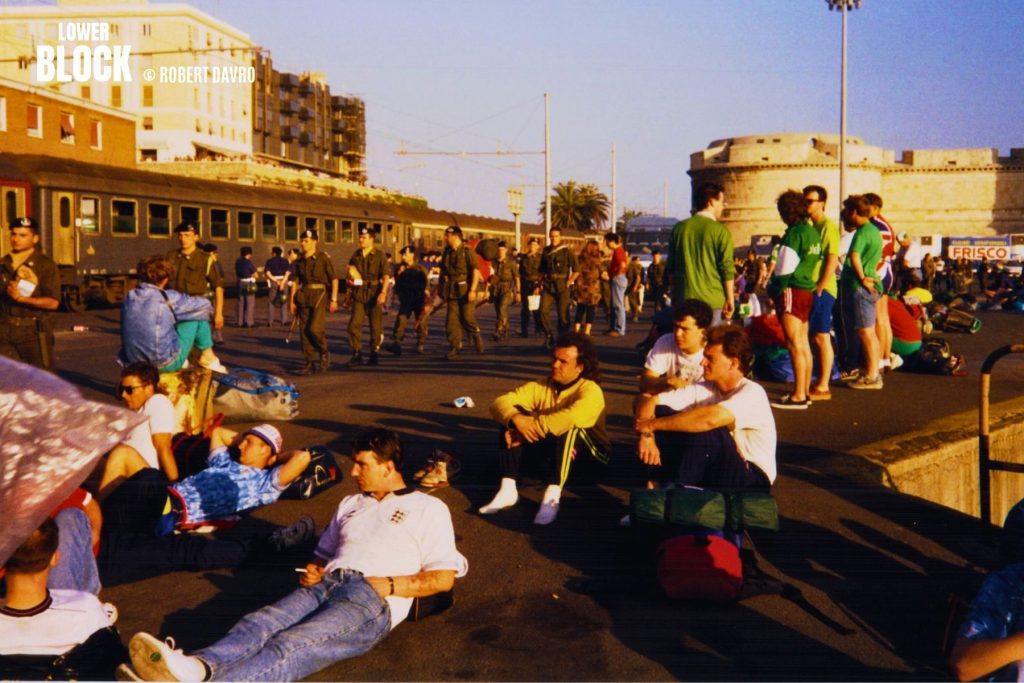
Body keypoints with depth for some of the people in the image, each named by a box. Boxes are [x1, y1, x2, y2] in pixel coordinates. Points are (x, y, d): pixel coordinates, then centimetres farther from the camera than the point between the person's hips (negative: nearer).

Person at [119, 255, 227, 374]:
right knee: (199, 313, 5)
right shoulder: (168, 299, -14)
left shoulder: (129, 298, 2)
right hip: (166, 365, -6)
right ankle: (207, 356, 18)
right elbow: (204, 304, -1)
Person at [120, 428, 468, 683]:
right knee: (261, 623, -27)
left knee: (292, 645, -32)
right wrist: (313, 571, 8)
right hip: (326, 583, 6)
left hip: (372, 599, -6)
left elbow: (444, 578, 4)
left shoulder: (428, 508, 11)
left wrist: (390, 585, -9)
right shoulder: (351, 504, 30)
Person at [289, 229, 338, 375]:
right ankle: (309, 364, 9)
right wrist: (292, 300, 9)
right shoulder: (300, 261, 9)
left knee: (315, 328, -17)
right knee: (304, 330, 2)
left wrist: (334, 299, -9)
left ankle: (324, 352, 12)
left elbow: (334, 279, -5)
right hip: (304, 296, 5)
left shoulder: (323, 257, -6)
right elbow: (296, 281, 14)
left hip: (320, 295, -5)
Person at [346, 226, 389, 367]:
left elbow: (386, 277, -9)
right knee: (354, 324, -7)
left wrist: (383, 292, -21)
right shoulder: (356, 255, 11)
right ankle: (357, 354, -2)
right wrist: (350, 281, 1)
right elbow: (350, 274, 23)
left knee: (376, 325, 5)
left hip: (374, 292, -3)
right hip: (359, 293, 4)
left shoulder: (379, 255, -3)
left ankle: (374, 353, 18)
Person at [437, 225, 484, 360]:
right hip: (451, 291, 6)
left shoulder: (467, 251, -8)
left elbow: (476, 271, -13)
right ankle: (454, 347, 4)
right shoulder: (447, 252, 12)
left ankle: (476, 336, 23)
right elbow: (442, 272, 20)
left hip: (465, 291, -5)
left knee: (467, 318, -5)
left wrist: (472, 290, -19)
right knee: (452, 320, 0)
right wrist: (440, 288, 19)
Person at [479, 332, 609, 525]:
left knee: (568, 426, -35)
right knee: (510, 420, -15)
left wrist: (530, 426, -32)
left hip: (586, 454, -5)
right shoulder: (540, 386, -2)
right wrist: (516, 419, -35)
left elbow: (570, 418, -39)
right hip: (548, 448, 5)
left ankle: (552, 496, -41)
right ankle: (508, 489, -23)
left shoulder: (590, 391, -17)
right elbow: (499, 403, -13)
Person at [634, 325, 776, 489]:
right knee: (659, 413, -11)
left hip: (752, 478, -5)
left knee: (703, 429, -32)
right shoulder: (703, 389, -3)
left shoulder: (752, 393, -20)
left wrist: (652, 424, -33)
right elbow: (647, 399, -8)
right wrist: (645, 434, -29)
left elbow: (711, 419, -39)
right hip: (713, 471, 6)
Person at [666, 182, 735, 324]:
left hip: (684, 299, 4)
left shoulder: (679, 228, 7)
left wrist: (674, 296, 20)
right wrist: (730, 299, -1)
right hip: (713, 301, -4)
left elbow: (670, 268, 11)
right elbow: (727, 268, -9)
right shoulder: (720, 230, -6)